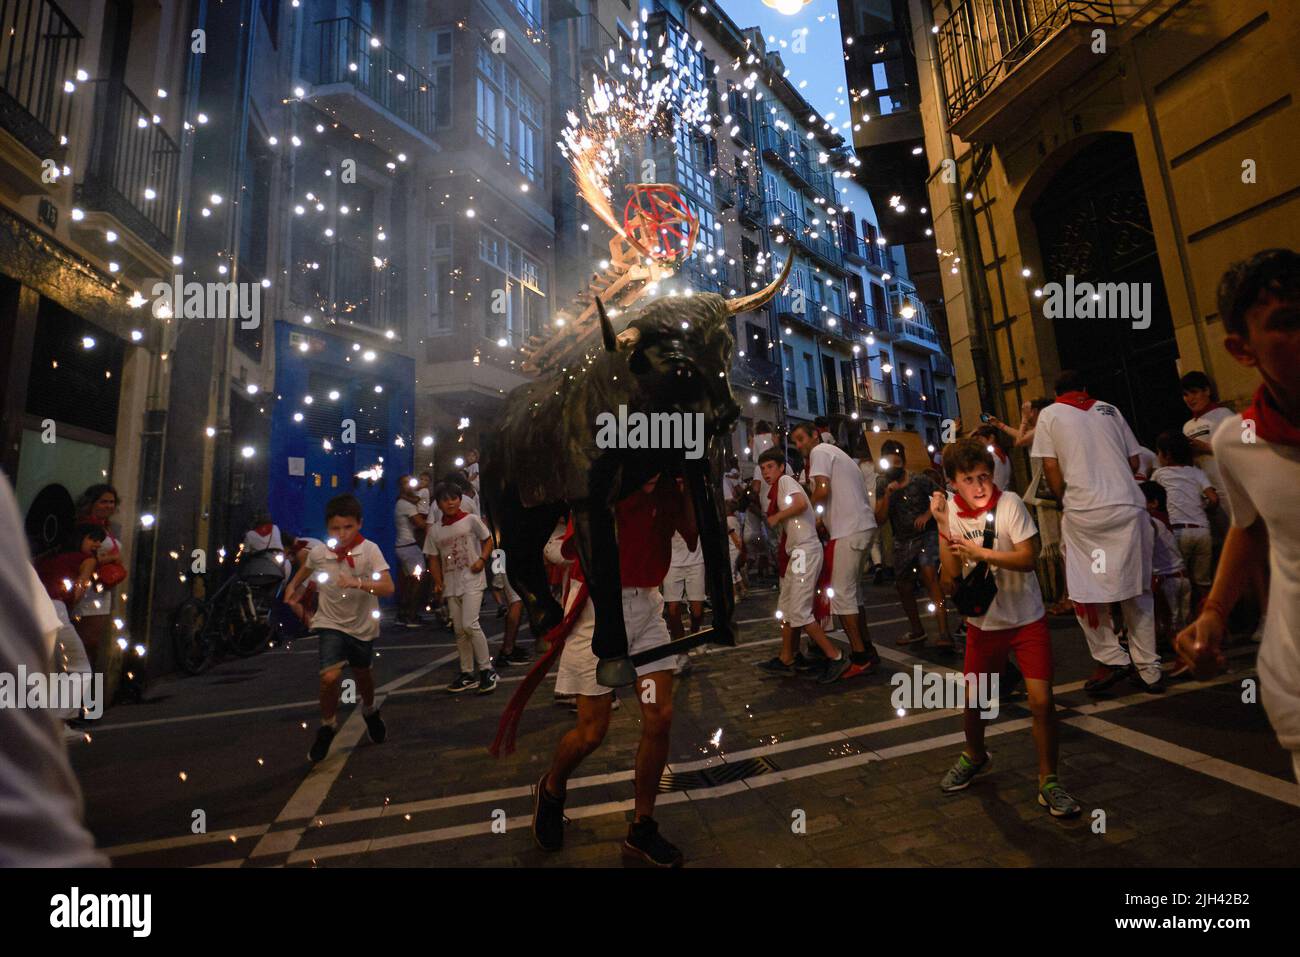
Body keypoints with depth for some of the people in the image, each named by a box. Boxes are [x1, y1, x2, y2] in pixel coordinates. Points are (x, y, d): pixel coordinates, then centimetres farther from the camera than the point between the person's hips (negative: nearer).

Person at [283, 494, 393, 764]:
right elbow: (304, 570, 15)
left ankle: (370, 711, 52)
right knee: (330, 677, -18)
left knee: (362, 673, 20)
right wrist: (293, 586, 6)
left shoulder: (369, 550, -20)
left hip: (362, 625, 0)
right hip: (331, 623, 0)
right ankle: (327, 726, 9)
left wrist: (359, 583, -40)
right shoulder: (318, 553, -12)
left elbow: (388, 588, -29)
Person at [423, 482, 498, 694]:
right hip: (451, 584, 5)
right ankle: (468, 673, 21)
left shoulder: (471, 520, -4)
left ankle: (486, 670, -3)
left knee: (470, 624, -16)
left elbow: (488, 540, 3)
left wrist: (482, 560, -13)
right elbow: (434, 558, 10)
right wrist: (438, 582, -1)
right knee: (459, 630, 9)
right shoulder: (434, 530, 6)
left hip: (472, 580, -5)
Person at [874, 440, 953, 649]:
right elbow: (879, 518, -7)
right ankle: (917, 631, 32)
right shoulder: (882, 484, -2)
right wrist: (888, 495, -21)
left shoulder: (920, 481, -11)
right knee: (903, 586, 12)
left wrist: (927, 515, -12)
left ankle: (944, 633, -28)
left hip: (926, 535, -5)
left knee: (929, 574, -26)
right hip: (902, 541, 5)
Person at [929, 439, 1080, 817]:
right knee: (972, 700, 10)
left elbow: (1028, 558, -20)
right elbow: (951, 576, -12)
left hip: (1027, 618, -2)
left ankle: (1048, 781, 14)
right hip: (982, 621, 3)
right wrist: (942, 525, -20)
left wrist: (979, 552, -27)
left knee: (1041, 700, -8)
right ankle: (974, 756, 39)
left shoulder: (1008, 503, -14)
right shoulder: (952, 510, -7)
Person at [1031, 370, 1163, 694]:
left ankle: (1112, 659, 6)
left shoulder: (1050, 414, 8)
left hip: (1084, 512, -4)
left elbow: (1050, 466, 0)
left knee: (1085, 589, 8)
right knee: (1136, 589, 11)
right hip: (1130, 506, 4)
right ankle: (1148, 669, 16)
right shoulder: (1109, 410, 17)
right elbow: (1134, 461, 17)